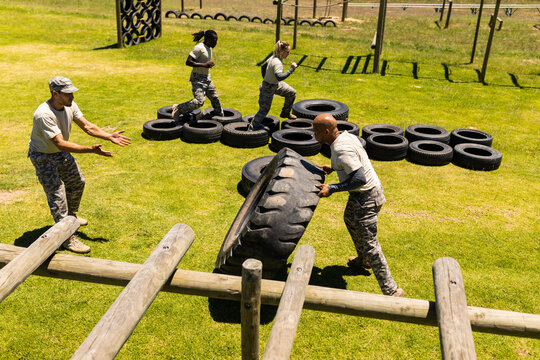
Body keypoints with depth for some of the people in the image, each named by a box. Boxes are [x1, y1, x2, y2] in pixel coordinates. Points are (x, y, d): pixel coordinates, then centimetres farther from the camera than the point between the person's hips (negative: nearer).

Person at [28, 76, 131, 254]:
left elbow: (87, 126, -3)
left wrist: (110, 136, -15)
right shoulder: (44, 114, -35)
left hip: (62, 153, 8)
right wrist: (90, 149, -43)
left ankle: (70, 217, 45)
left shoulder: (70, 106, -11)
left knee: (77, 182, 20)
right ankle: (67, 238, -1)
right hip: (43, 157, -8)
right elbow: (60, 143, -38)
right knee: (57, 195, -9)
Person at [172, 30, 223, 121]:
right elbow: (188, 62, -23)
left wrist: (210, 63, 10)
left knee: (215, 98, 17)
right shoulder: (199, 48, -18)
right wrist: (204, 65, -26)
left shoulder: (209, 48, 11)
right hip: (197, 78, -9)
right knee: (199, 101, -22)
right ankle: (178, 109, -6)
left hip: (207, 77, 9)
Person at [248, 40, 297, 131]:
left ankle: (285, 113, 32)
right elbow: (279, 77, -48)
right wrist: (291, 69, -41)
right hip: (268, 88, -10)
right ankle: (252, 127, 16)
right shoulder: (277, 63, -32)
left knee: (292, 93, 14)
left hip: (276, 84, 10)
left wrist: (266, 80, 19)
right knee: (264, 110, 0)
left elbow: (263, 66, 10)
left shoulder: (274, 57, -4)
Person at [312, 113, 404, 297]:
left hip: (366, 196, -11)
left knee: (369, 243, -6)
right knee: (350, 220, 33)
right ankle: (363, 260, 53)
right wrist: (333, 168, 17)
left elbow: (360, 178, -33)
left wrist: (332, 189, -29)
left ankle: (391, 290, -1)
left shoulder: (341, 150, -28)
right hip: (362, 193, 11)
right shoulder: (346, 136, 2)